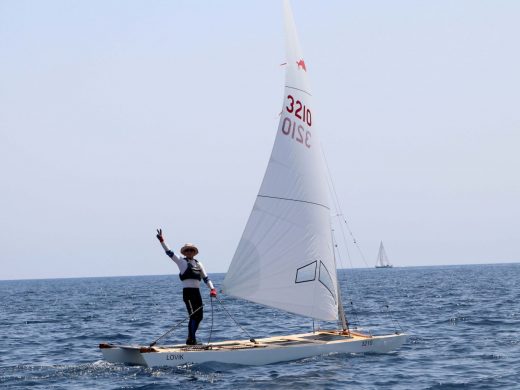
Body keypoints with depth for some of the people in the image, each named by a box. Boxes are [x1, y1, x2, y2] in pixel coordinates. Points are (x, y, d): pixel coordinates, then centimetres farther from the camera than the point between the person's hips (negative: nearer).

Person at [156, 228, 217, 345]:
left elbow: (206, 278, 14)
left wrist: (212, 289, 1)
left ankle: (191, 339, 21)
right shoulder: (181, 262, 3)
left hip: (197, 292, 6)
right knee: (193, 316, -13)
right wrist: (162, 241, -16)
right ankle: (191, 340, -8)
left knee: (199, 316, 8)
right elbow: (169, 252, -5)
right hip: (187, 292, -6)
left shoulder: (198, 264, 17)